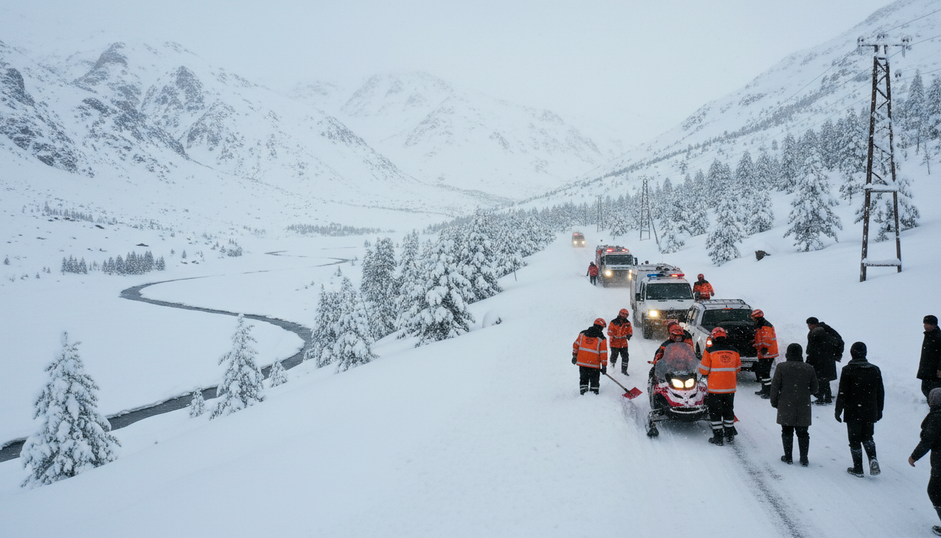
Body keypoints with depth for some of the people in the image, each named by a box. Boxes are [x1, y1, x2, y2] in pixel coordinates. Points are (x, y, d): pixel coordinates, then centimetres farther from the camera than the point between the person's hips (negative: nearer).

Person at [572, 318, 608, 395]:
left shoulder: (582, 334, 5)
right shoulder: (601, 339, -5)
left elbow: (576, 345, 8)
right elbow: (603, 353, -5)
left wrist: (574, 356, 18)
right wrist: (604, 366, -1)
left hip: (582, 362, 3)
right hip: (594, 364, -3)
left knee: (583, 379, 16)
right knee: (594, 381, 10)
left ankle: (583, 394, 16)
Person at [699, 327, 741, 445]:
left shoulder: (709, 351, -10)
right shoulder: (734, 351, 2)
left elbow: (703, 370, -9)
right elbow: (737, 369, 12)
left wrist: (707, 373, 13)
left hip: (715, 388, -4)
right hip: (730, 387, 4)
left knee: (715, 412, 5)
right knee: (728, 410, 19)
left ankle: (717, 437, 6)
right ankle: (729, 434, 27)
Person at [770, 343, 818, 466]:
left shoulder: (781, 367, -8)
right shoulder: (809, 369, -3)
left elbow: (775, 387, -5)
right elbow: (814, 389, 4)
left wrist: (774, 402, 8)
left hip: (785, 407, -1)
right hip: (803, 408, 1)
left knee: (787, 432, 9)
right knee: (803, 433, 10)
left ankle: (788, 457, 14)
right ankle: (804, 459, 12)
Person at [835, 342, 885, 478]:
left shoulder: (848, 370, -11)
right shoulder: (875, 370, 2)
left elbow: (842, 393, -11)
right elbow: (880, 393, 8)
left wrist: (838, 410, -1)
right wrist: (879, 411, 19)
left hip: (853, 413, -4)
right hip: (870, 413, 4)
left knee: (855, 440, 6)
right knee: (867, 436, 21)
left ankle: (858, 469, 9)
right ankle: (872, 458, -3)